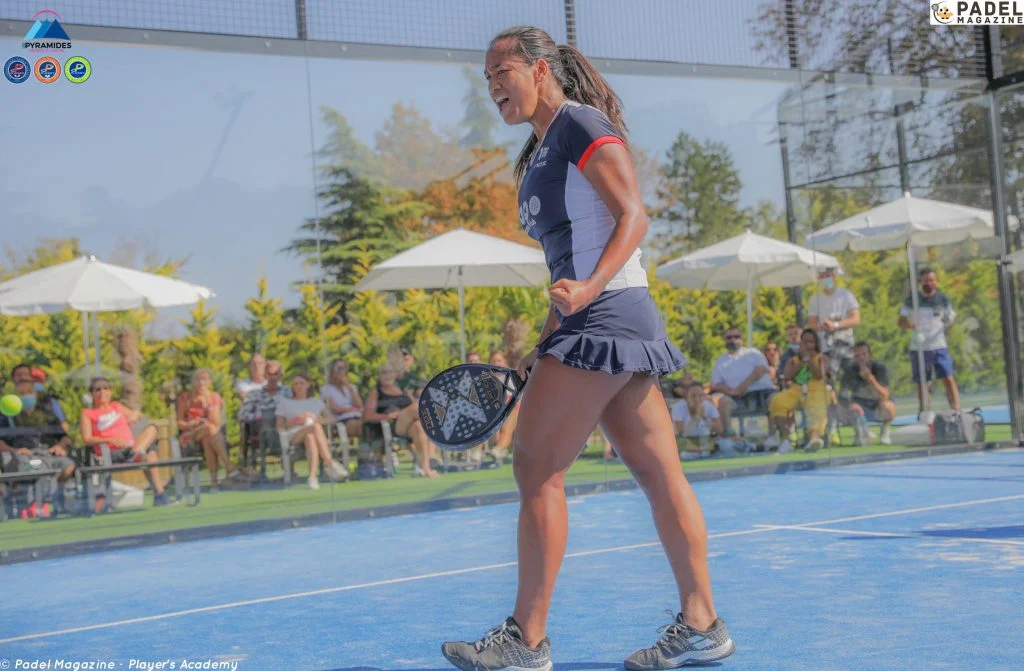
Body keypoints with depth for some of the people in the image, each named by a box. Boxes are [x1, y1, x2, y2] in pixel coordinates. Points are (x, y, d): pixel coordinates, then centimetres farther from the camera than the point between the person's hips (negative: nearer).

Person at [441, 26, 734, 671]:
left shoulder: (580, 122, -5)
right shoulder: (539, 154, 21)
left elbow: (634, 216, -13)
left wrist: (590, 288, -27)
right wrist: (545, 347, 20)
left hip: (609, 314, -9)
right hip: (589, 325, 9)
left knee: (536, 466, -7)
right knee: (660, 473, 8)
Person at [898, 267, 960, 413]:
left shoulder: (942, 299, 1)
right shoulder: (912, 300, 0)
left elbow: (951, 318, 6)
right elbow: (901, 321, 4)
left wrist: (950, 321, -18)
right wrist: (910, 326, -18)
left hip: (939, 346, -1)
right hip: (918, 348, 1)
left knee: (949, 379, -12)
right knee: (922, 384, 7)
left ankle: (957, 412, -14)